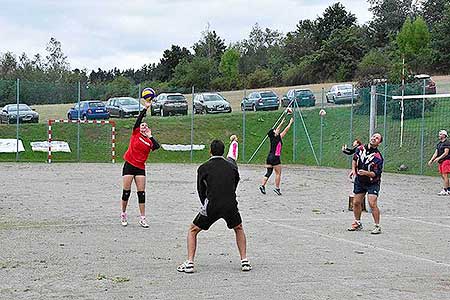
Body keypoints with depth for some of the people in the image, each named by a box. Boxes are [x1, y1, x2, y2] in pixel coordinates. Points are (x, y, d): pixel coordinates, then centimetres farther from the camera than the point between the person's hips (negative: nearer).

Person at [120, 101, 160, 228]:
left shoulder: (149, 140, 8)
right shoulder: (135, 133, 3)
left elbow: (157, 146, -13)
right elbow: (138, 119, -8)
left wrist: (150, 136, -7)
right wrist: (145, 108, -13)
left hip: (140, 167, 2)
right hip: (129, 165, -2)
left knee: (141, 193, 0)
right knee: (126, 191, 1)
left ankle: (142, 218, 4)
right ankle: (123, 214, 17)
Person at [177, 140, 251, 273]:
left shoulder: (203, 168, 4)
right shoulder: (232, 167, 12)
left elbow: (201, 191, 11)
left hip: (211, 206, -2)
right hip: (231, 205, 2)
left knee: (192, 231, 16)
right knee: (239, 229, 30)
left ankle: (189, 263, 4)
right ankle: (244, 261, 21)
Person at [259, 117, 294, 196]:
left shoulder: (272, 138, 5)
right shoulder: (278, 138, -12)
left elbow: (277, 129, 22)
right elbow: (285, 130, -4)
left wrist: (282, 123, 30)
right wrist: (290, 123, 7)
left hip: (269, 157, 7)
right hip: (275, 158, -7)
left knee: (268, 172, 8)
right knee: (278, 173, 3)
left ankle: (263, 185, -2)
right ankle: (277, 188, 3)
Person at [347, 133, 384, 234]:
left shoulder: (377, 157, -21)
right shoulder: (361, 149, -4)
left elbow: (375, 174, -22)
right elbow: (354, 159, 16)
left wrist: (366, 173, -37)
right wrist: (353, 169, 2)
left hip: (372, 183, -6)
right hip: (359, 181, 6)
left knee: (372, 203, -17)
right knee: (356, 202, 9)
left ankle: (377, 226, -4)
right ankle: (357, 223, 27)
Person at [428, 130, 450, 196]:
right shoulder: (439, 144, 18)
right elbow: (436, 153, 17)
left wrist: (438, 158, -24)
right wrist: (431, 160, 6)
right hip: (440, 162, 9)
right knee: (443, 176, 9)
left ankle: (444, 190, -12)